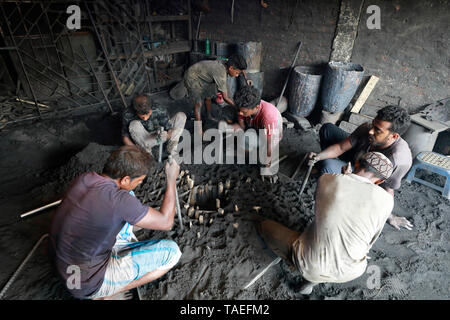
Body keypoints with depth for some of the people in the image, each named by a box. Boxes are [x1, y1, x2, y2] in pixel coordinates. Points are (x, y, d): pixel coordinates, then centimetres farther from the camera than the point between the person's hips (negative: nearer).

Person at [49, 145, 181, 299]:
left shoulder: (84, 178, -9)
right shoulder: (119, 200, -32)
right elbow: (166, 222, -19)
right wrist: (172, 180, -12)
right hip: (87, 284, -7)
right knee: (171, 251, -10)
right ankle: (107, 295, 0)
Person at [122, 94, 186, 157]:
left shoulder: (159, 110, -25)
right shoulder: (128, 115, -24)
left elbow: (169, 130, -19)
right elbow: (125, 137, -14)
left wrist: (167, 135, -42)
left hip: (160, 137, 1)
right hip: (144, 140, -1)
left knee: (181, 115, -15)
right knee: (134, 124, -34)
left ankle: (171, 147, -19)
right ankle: (147, 151, -15)